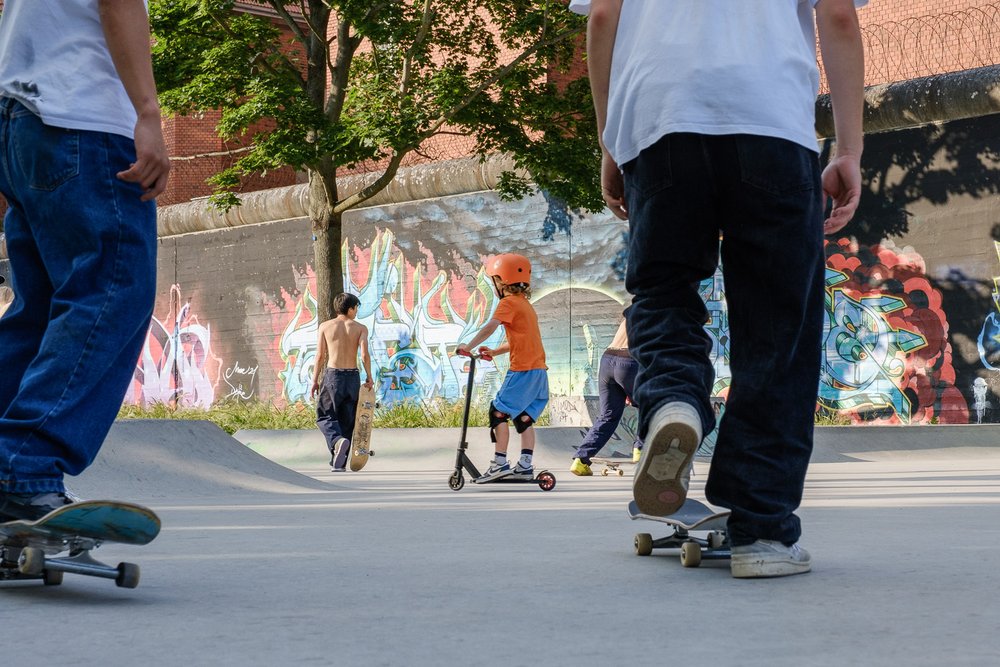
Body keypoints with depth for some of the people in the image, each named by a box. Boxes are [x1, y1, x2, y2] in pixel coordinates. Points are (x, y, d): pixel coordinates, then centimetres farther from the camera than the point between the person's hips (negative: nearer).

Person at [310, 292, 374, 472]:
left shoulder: (325, 326, 2)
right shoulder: (360, 328, 1)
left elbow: (320, 355, 0)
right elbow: (365, 354, -10)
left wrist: (315, 380, 7)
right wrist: (369, 377, 3)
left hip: (332, 376, -1)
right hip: (352, 376, 1)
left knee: (325, 416, 9)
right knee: (346, 420, 12)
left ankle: (338, 440, -22)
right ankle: (339, 463, 12)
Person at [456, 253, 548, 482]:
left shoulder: (509, 302, -7)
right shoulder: (525, 304, 22)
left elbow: (490, 327, -21)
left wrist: (468, 346, -21)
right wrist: (495, 352, 19)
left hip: (523, 369, -9)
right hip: (538, 369, 9)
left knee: (499, 412, -4)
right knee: (523, 417, 12)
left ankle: (500, 462, -8)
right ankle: (525, 465, 9)